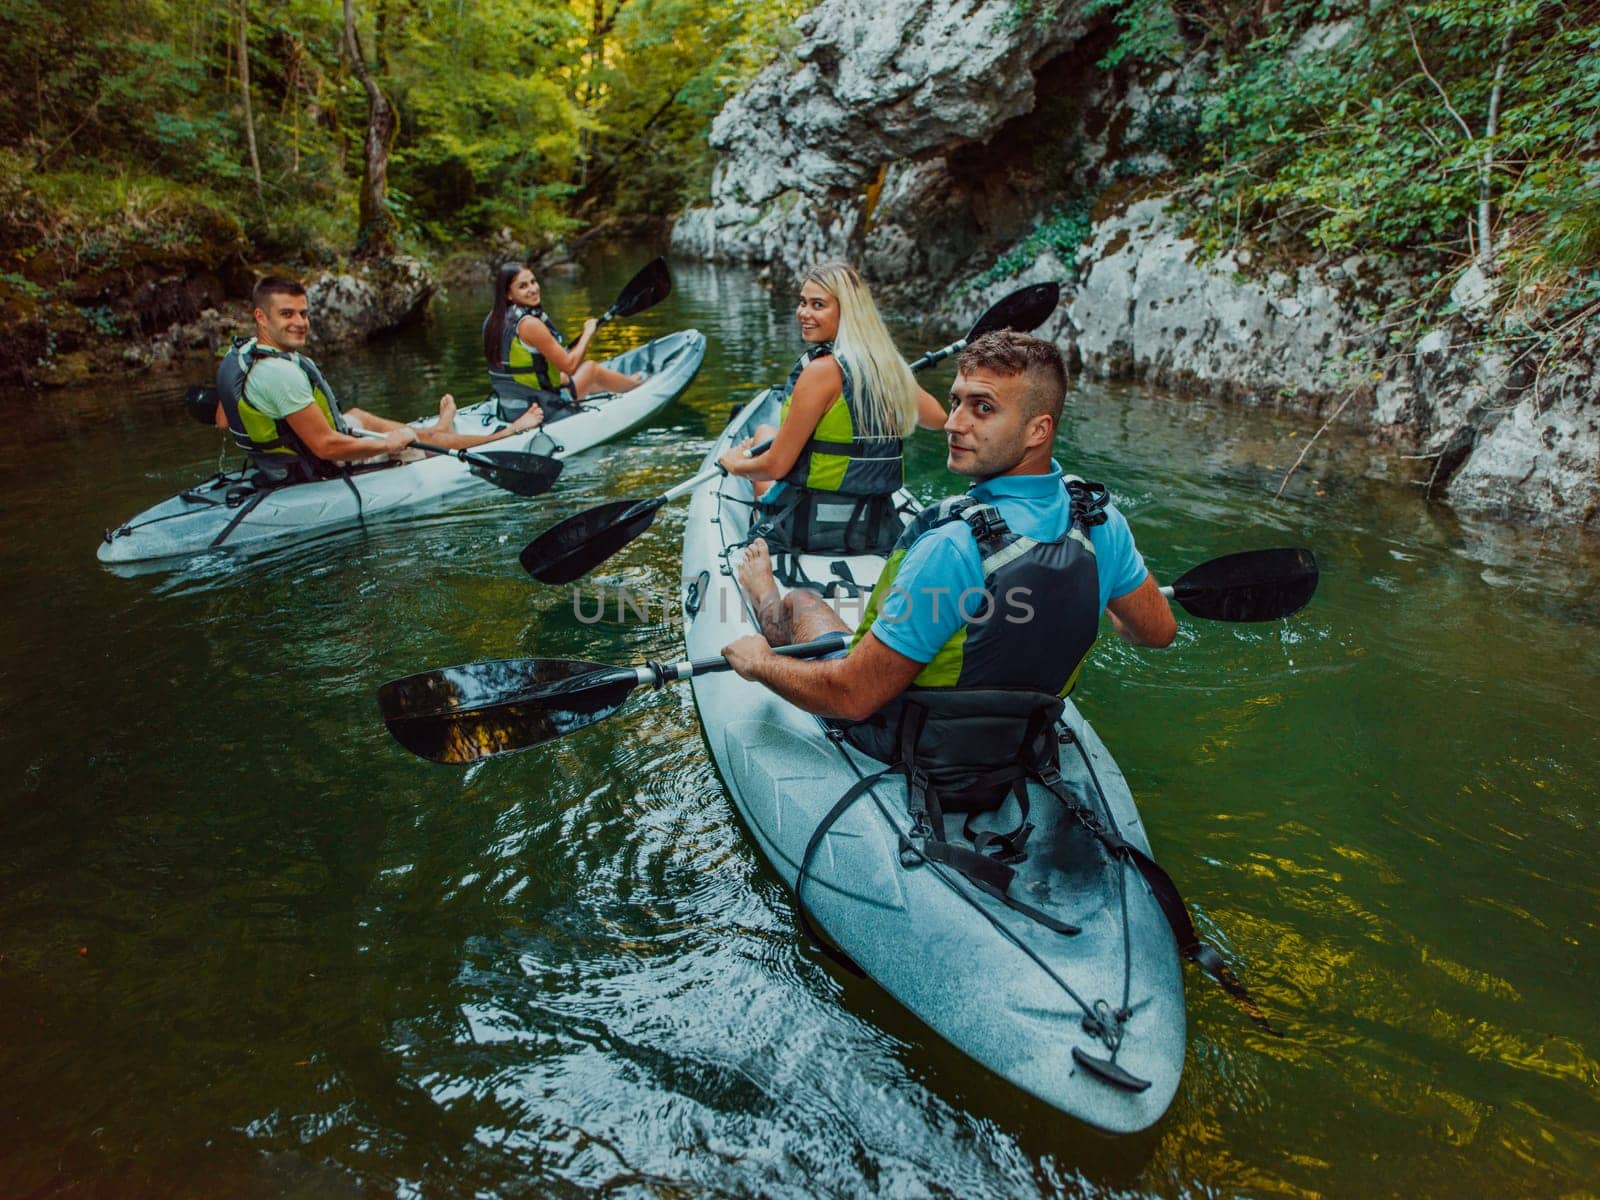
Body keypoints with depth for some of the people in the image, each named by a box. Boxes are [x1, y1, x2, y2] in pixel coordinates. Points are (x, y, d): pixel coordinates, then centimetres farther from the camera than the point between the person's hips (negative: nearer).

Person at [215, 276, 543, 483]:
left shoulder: (237, 354, -3)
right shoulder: (282, 373, -33)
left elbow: (222, 422, 11)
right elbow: (325, 446, -31)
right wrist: (388, 444, -20)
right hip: (322, 471, -9)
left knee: (358, 415, 32)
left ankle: (433, 429, 53)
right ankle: (507, 434, 22)